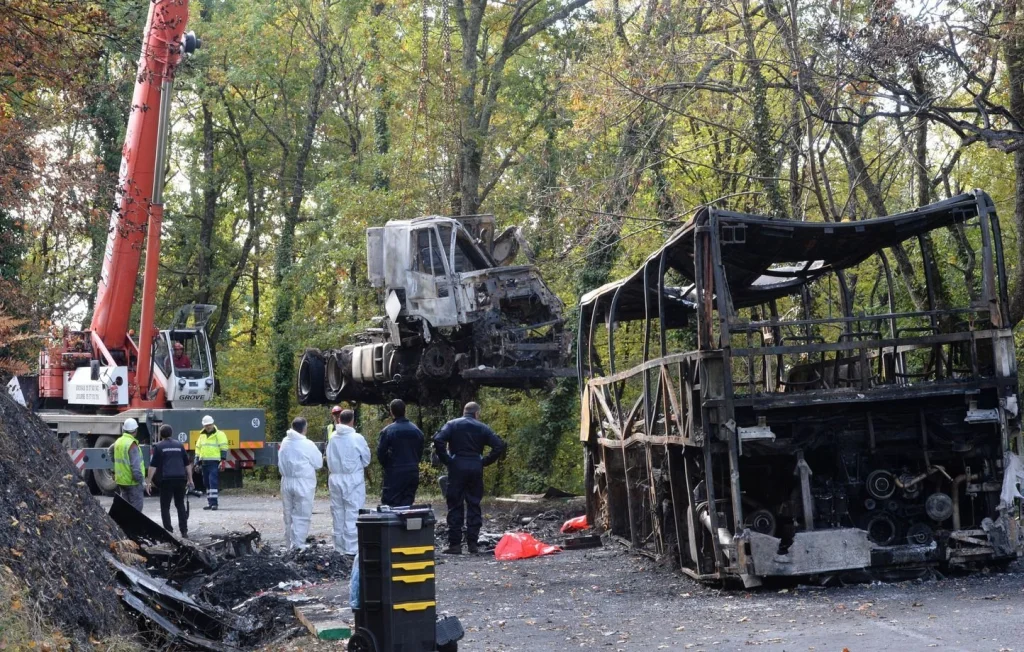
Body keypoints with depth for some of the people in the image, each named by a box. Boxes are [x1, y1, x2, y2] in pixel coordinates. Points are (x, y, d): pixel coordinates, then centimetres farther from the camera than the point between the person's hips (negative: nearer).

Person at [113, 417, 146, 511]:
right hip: (132, 481, -9)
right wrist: (139, 478, -15)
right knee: (136, 507, -5)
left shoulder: (118, 442, 9)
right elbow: (135, 464, -21)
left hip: (120, 479, 9)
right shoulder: (132, 444, -17)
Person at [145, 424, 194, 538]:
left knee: (165, 507, 4)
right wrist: (190, 479, 21)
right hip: (180, 479, 4)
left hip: (166, 480, -4)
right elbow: (187, 464, 14)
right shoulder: (179, 445, 12)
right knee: (180, 505, 14)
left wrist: (149, 481, -2)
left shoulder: (158, 447, 1)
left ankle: (168, 532, -3)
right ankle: (184, 531, 10)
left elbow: (153, 466, -4)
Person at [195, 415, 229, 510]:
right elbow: (198, 449, 22)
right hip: (204, 462, 7)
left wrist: (223, 460, -15)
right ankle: (210, 502, 15)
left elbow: (223, 448, -7)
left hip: (214, 462, -7)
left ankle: (214, 502, -18)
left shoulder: (219, 435, -1)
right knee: (207, 483, 9)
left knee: (213, 482, -15)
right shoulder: (202, 436, 18)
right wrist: (197, 462, 16)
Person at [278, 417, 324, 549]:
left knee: (289, 515, 14)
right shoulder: (307, 445, -12)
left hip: (287, 482, 5)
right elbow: (319, 464, -4)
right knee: (302, 517, -2)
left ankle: (290, 545, 20)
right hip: (303, 483, -5)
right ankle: (298, 546, -7)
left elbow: (280, 463, 8)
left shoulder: (284, 443, 2)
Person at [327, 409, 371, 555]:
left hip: (336, 478, 4)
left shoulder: (333, 438, -2)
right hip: (353, 479, -4)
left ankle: (339, 546, 16)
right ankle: (351, 547, -2)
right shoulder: (357, 438, -12)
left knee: (338, 512, 11)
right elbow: (366, 459, -1)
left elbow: (329, 458, 5)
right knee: (353, 513, 0)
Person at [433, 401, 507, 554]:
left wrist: (446, 460, -5)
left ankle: (455, 544, -1)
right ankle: (472, 544, 5)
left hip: (457, 467, -1)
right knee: (474, 505, 8)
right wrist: (485, 461, 5)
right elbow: (499, 445, -2)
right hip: (476, 467, 1)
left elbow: (438, 440, -13)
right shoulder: (482, 428, 8)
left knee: (455, 506, 1)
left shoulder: (452, 425, 4)